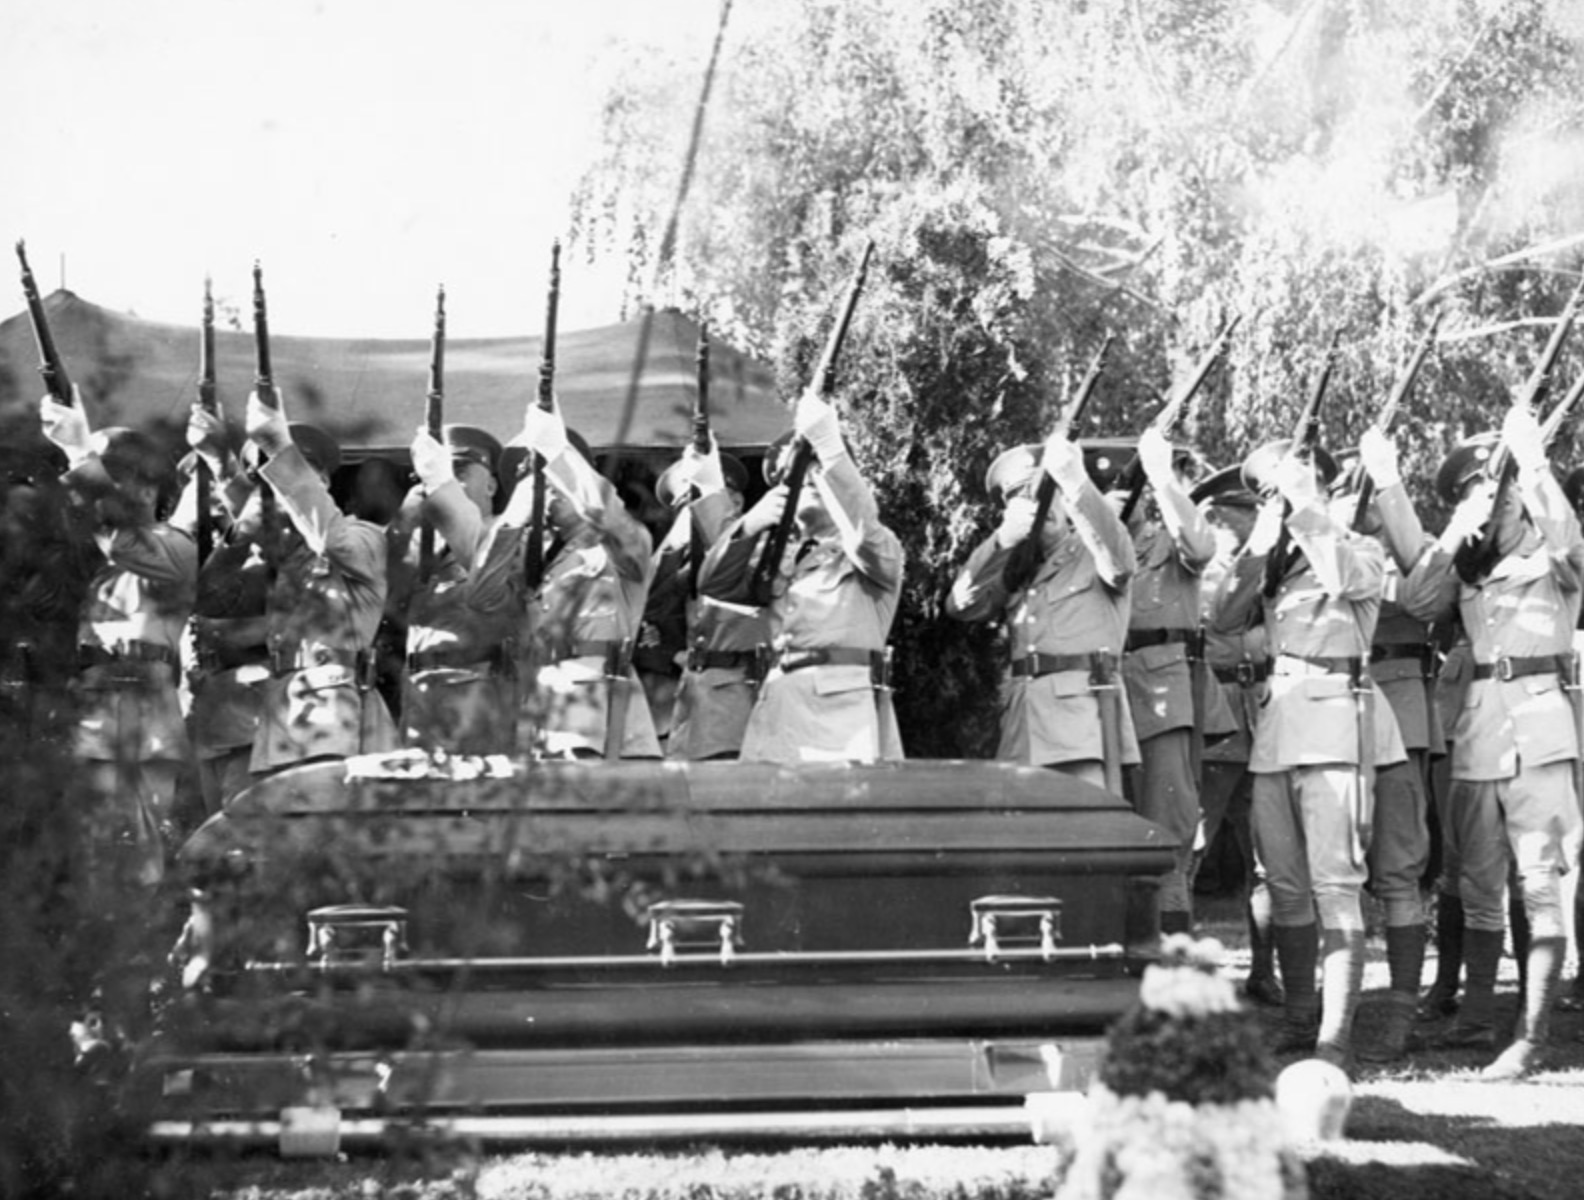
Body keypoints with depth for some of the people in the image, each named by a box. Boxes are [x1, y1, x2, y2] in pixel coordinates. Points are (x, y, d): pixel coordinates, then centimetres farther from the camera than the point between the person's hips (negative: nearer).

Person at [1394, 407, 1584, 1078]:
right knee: (1478, 884, 13)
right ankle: (1475, 1021, 24)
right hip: (1478, 729, 6)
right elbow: (1416, 600, 0)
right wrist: (1457, 532, -9)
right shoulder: (1467, 570, 16)